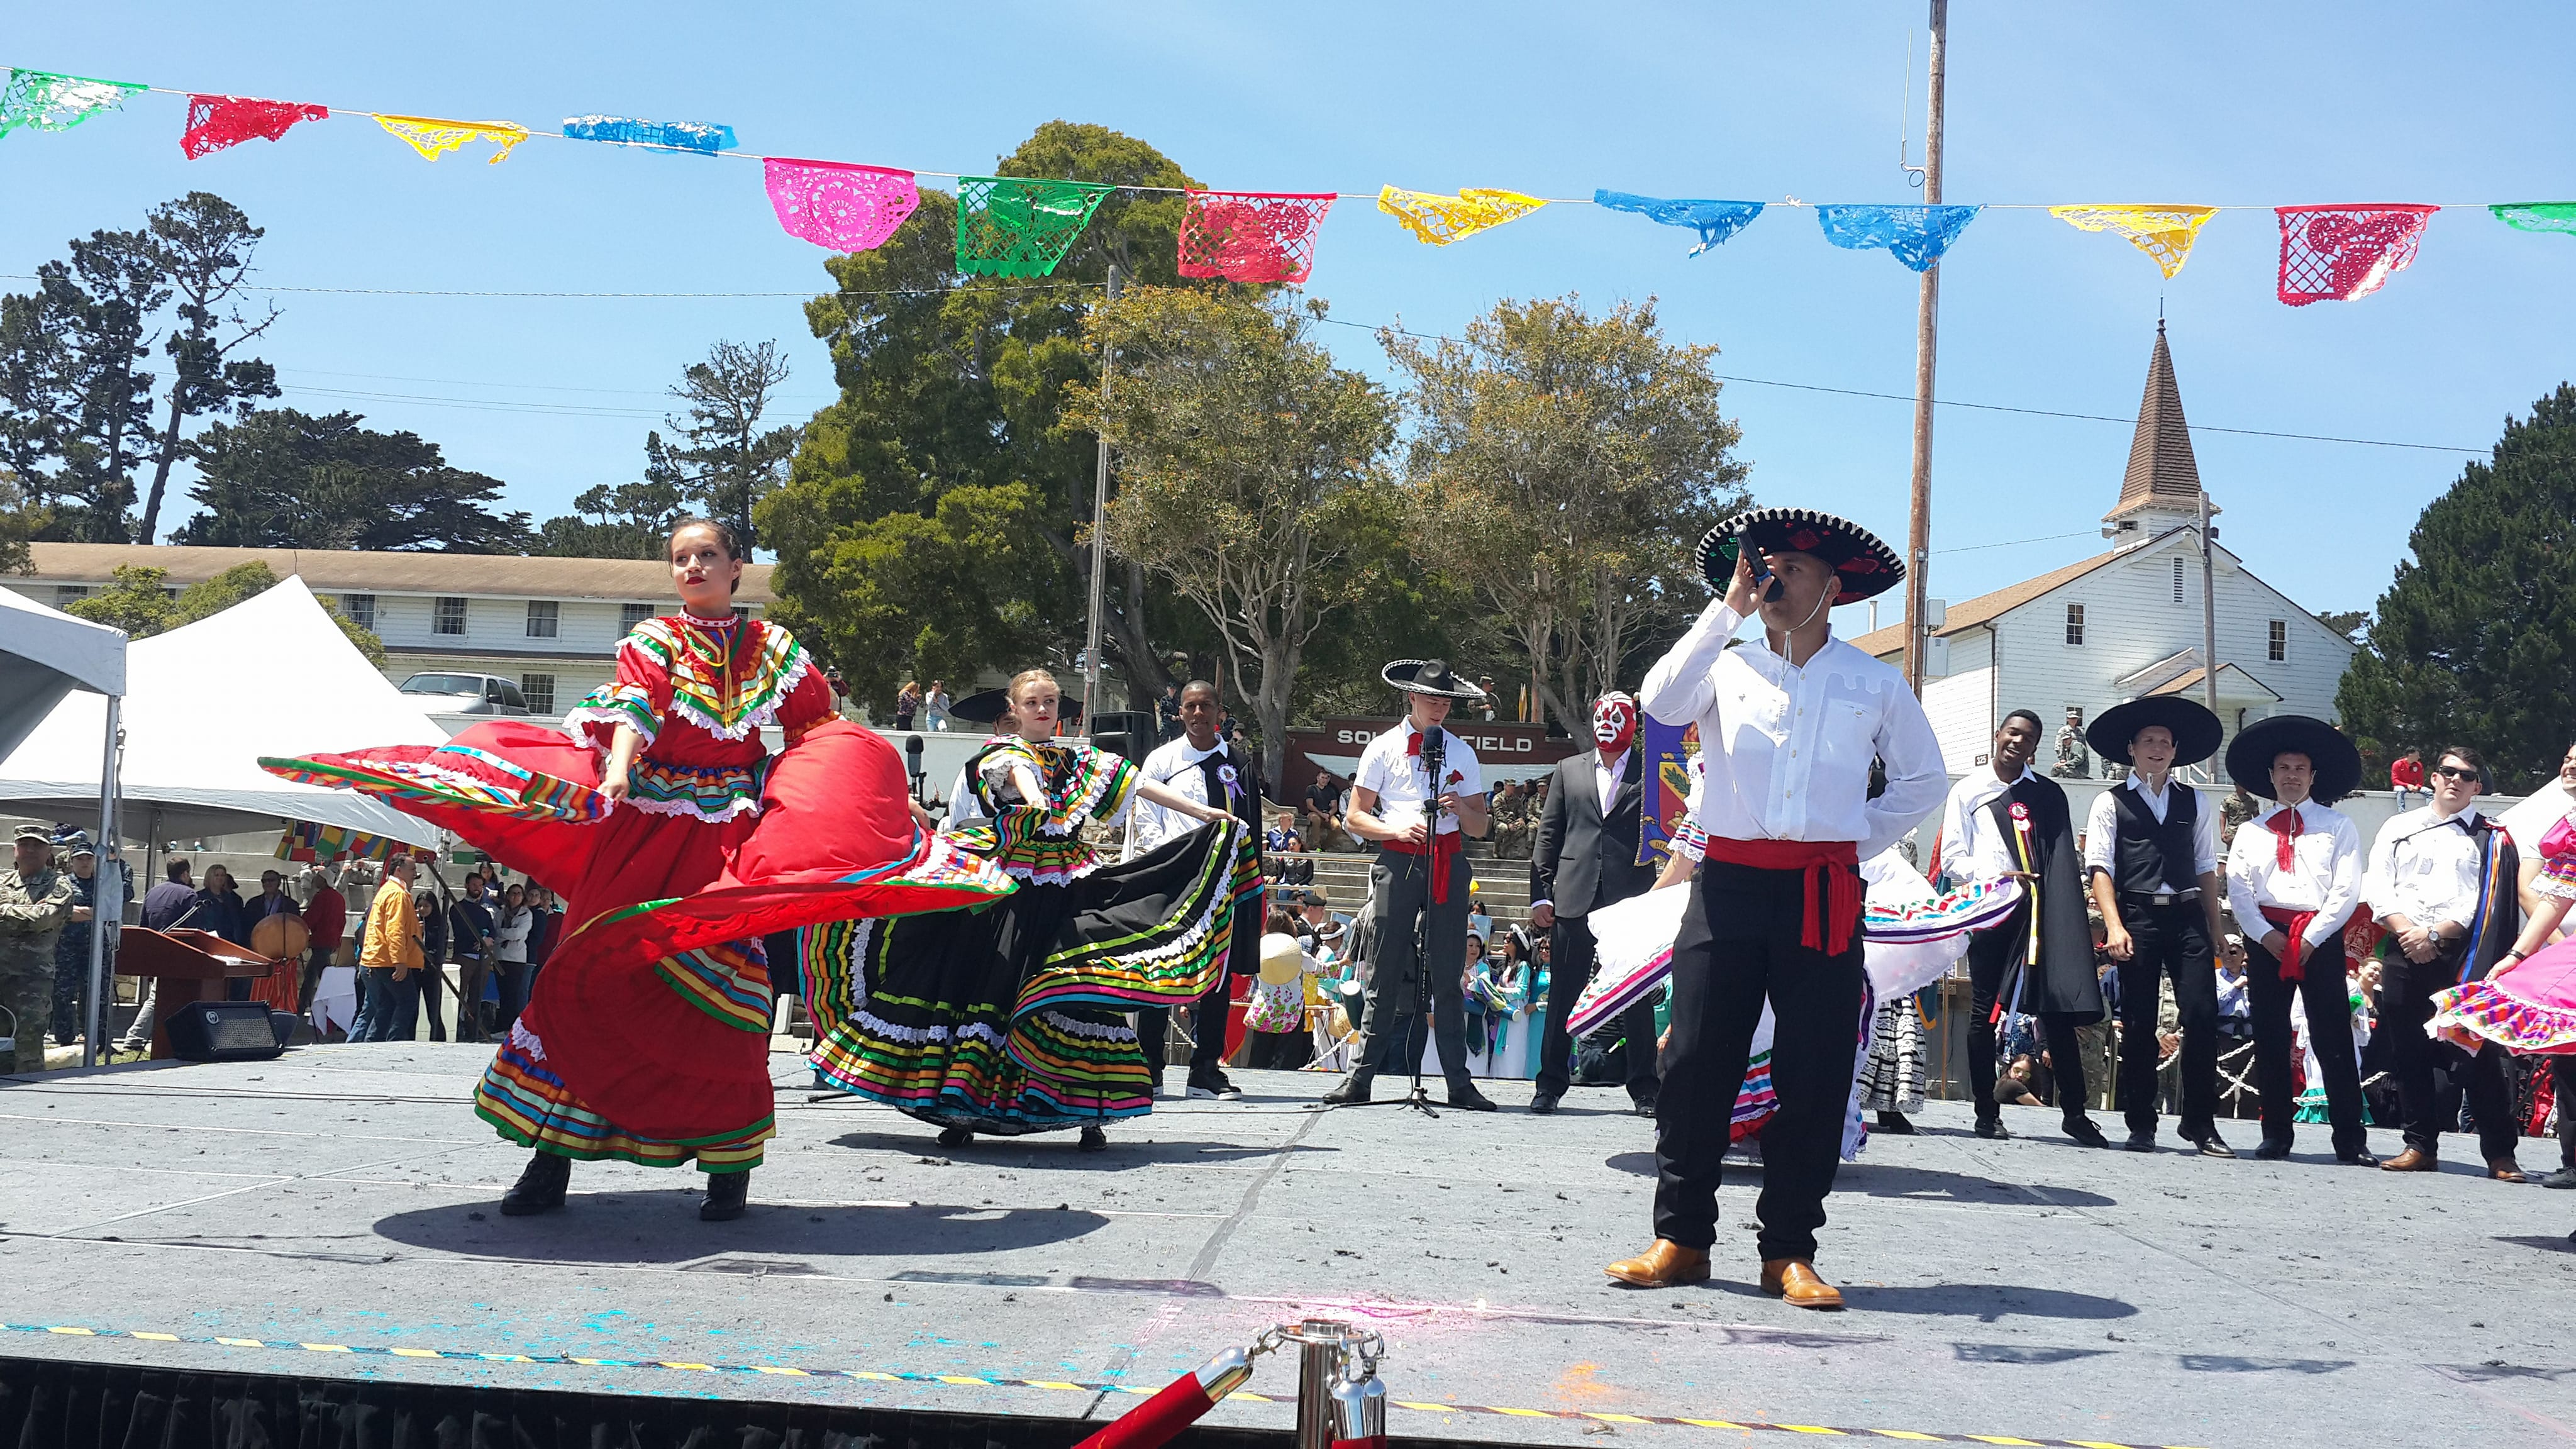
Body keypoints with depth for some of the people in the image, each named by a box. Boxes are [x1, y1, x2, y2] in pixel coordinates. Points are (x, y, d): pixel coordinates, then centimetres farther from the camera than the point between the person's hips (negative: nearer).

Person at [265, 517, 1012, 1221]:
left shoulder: (774, 649, 11)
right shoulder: (653, 642, 4)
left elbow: (826, 735, 18)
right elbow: (631, 710, -16)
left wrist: (867, 799, 9)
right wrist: (616, 768, -34)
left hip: (731, 844, 1)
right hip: (643, 835, -1)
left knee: (722, 996, -4)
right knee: (589, 973, -6)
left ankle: (730, 1163, 6)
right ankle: (553, 1156, 2)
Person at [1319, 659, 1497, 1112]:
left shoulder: (1461, 753, 14)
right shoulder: (1384, 748, 7)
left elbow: (1479, 828, 13)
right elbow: (1355, 819, 4)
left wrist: (1460, 807, -8)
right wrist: (1398, 829, -12)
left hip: (1448, 865, 2)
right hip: (1397, 862, -2)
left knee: (1446, 975, 1)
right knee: (1386, 973, -3)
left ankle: (1458, 1082, 4)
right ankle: (1360, 1077, 2)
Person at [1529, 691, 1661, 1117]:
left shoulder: (1650, 771, 7)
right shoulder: (1569, 770, 14)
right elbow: (1548, 834, 12)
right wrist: (1541, 894, 5)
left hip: (1632, 898, -2)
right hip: (1575, 898, 2)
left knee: (1637, 997, 2)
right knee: (1563, 995, 4)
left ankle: (1645, 1088, 10)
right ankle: (1551, 1084, 13)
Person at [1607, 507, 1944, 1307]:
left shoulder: (1875, 683, 10)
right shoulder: (1726, 667, 7)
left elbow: (1921, 778, 20)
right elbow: (1662, 702, -14)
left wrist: (1856, 843, 9)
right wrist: (1729, 606, -12)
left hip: (1824, 895, 0)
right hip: (1729, 882, 0)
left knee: (1815, 1076, 1)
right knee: (1696, 1061, -1)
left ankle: (1789, 1250, 11)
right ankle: (1681, 1237, 10)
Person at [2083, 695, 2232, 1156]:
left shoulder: (2195, 803, 16)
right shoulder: (2111, 803, 7)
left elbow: (2207, 870, 15)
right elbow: (2100, 869, -1)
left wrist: (2214, 930, 8)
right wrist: (2115, 926, -12)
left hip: (2187, 916, 2)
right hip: (2136, 916, -2)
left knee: (2202, 1015, -8)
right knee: (2138, 1025, 1)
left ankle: (2200, 1123, 2)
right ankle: (2141, 1127, 10)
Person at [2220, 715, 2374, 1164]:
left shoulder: (2338, 826, 8)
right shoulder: (2252, 831, 15)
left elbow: (2347, 890, 0)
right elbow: (2237, 889, 7)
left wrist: (2311, 939, -9)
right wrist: (2265, 936, -7)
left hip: (2320, 938, -3)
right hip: (2265, 938, 3)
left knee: (2334, 1040, -5)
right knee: (2269, 1039, 4)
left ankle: (2351, 1140, -2)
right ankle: (2276, 1135, 11)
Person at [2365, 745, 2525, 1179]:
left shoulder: (2491, 840, 8)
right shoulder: (2399, 827, 16)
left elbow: (2484, 902, -3)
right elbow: (2376, 886, 7)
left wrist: (2434, 934, -12)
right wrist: (2407, 932, -7)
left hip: (2462, 958, -3)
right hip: (2404, 952, 3)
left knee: (2478, 1052, -6)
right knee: (2410, 1053, 4)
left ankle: (2500, 1154, 1)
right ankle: (2420, 1147, 12)